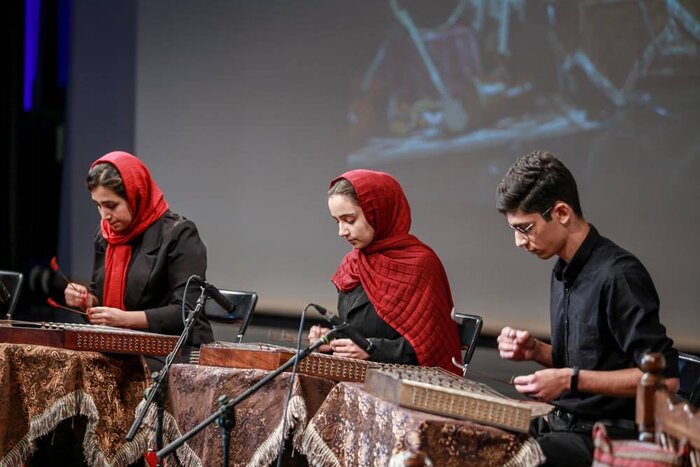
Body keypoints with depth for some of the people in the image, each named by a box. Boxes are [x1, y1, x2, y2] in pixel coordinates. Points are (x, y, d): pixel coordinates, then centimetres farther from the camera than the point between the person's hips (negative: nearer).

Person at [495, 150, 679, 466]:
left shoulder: (618, 276, -17)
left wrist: (571, 380, -21)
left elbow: (665, 377, -20)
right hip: (565, 424, 9)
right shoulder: (564, 272, 11)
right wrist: (535, 351, 3)